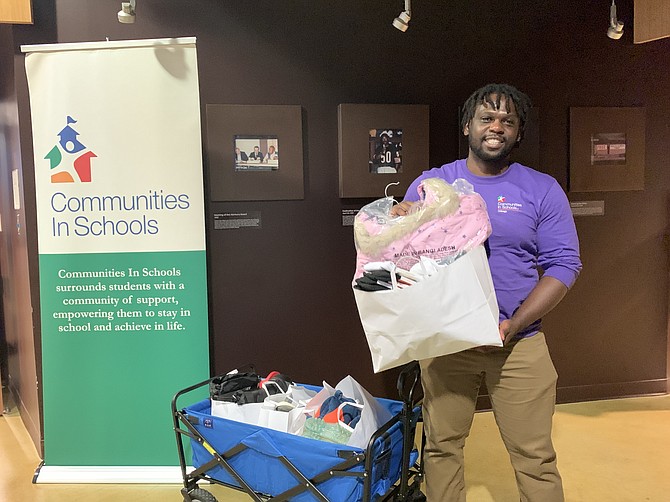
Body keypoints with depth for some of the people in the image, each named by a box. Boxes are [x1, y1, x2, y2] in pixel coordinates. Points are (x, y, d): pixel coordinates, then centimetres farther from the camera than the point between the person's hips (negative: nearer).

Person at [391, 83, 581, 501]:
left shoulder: (542, 190, 0)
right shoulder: (429, 184, 3)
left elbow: (564, 264, -3)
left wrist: (514, 325, -15)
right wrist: (398, 225, -20)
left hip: (518, 343, 0)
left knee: (535, 457, 5)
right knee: (441, 447, 11)